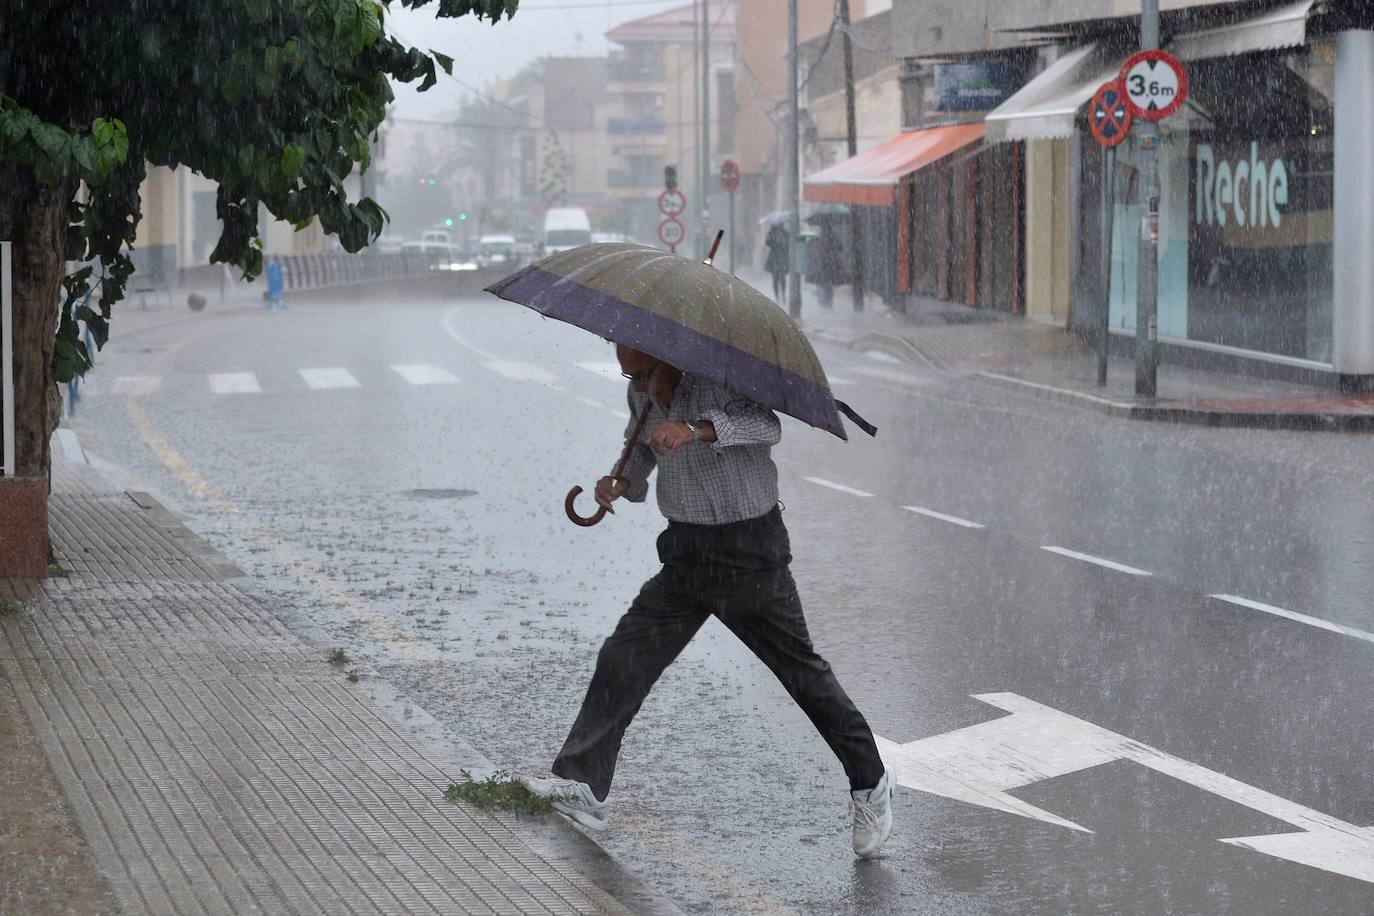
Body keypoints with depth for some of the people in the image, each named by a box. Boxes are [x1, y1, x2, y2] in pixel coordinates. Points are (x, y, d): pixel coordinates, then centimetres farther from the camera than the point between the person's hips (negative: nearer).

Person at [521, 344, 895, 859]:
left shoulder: (723, 381, -19)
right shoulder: (644, 395, 2)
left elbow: (766, 426, -38)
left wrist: (697, 428, -52)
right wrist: (622, 482, -2)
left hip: (749, 552, -7)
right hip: (685, 554, 7)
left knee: (802, 671, 2)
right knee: (623, 660, -2)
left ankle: (870, 784, 16)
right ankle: (582, 786, 0)